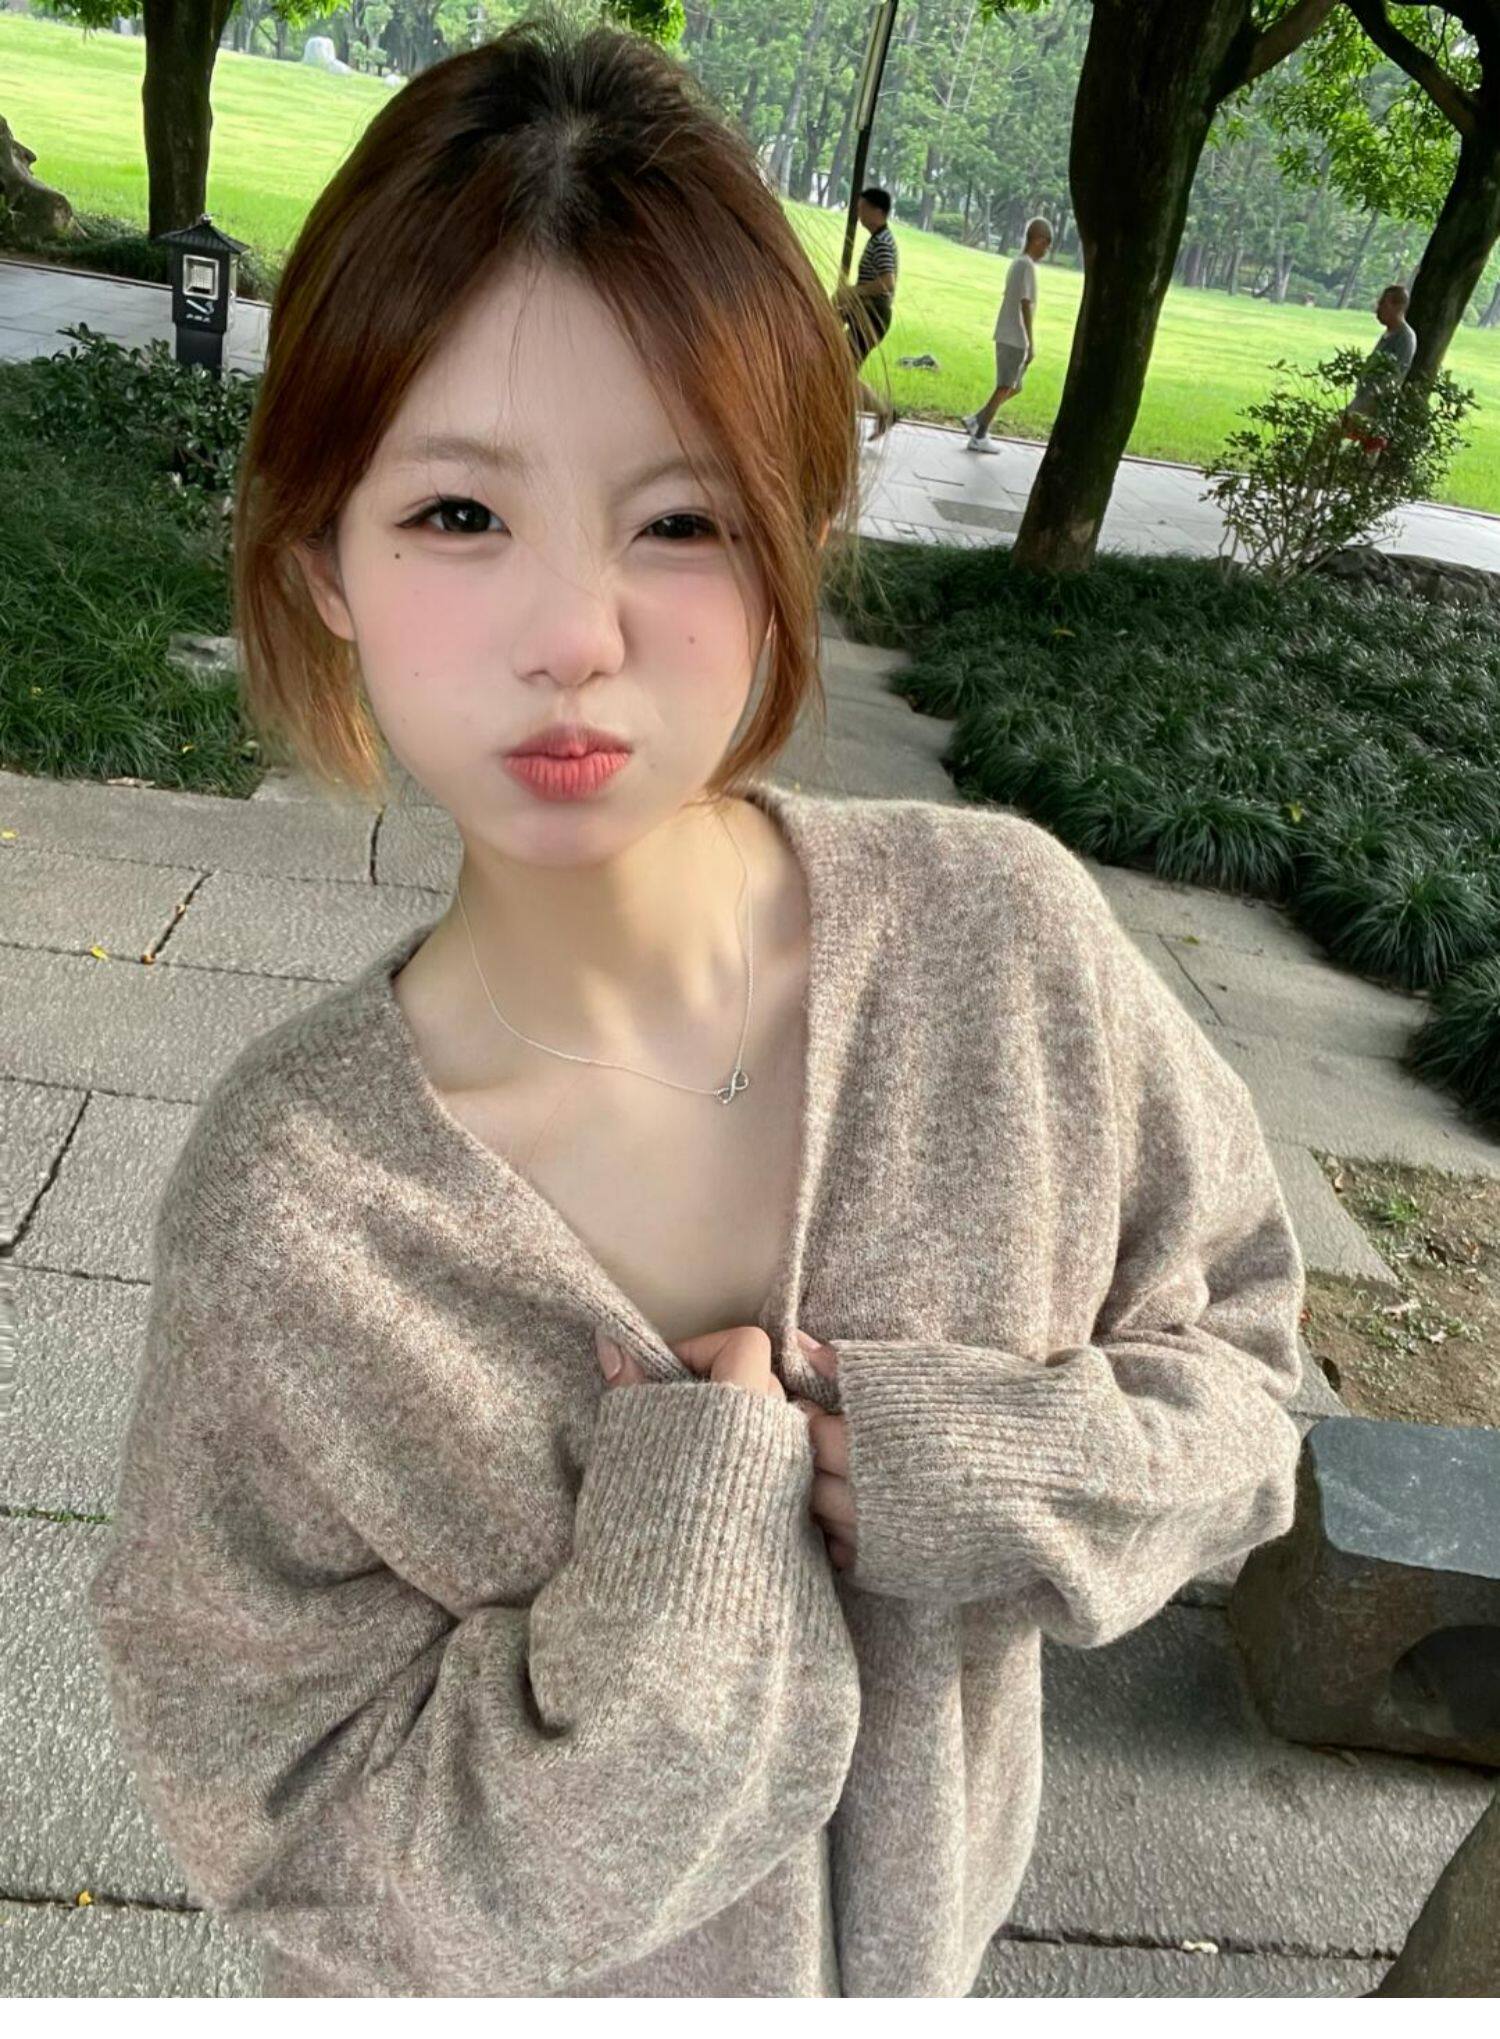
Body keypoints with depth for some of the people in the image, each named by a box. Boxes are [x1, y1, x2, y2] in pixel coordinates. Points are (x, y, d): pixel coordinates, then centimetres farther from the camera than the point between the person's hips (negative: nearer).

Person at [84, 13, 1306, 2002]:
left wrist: (945, 1466, -26)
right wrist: (689, 1546, -31)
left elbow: (1236, 1378, -9)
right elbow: (293, 1834, -19)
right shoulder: (287, 1208, -28)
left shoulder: (1007, 933, -23)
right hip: (503, 1986, -2)